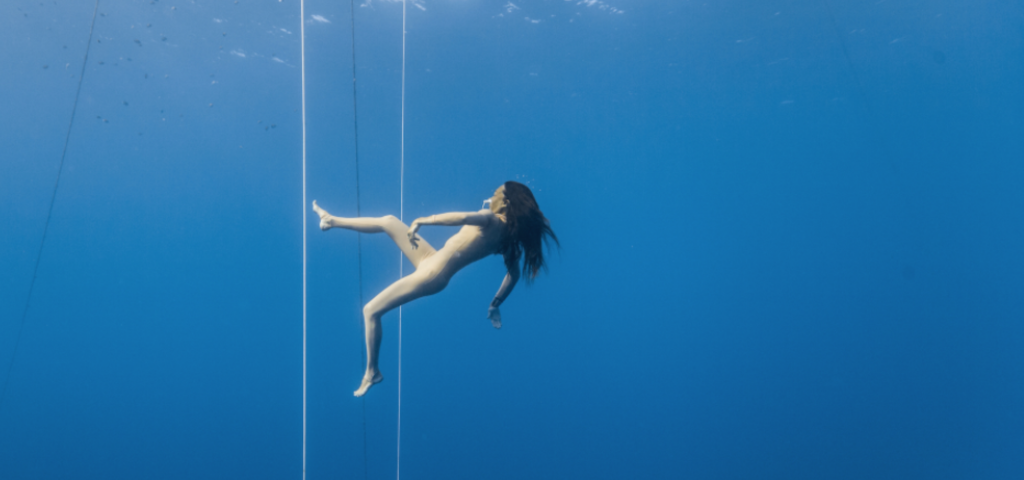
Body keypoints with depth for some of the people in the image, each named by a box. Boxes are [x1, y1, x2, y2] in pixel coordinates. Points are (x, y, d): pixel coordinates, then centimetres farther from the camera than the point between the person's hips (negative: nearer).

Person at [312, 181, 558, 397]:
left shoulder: (491, 219, -21)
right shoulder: (509, 234, 2)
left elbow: (461, 217, -40)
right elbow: (514, 273, 8)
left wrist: (422, 221, -31)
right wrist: (495, 304, 14)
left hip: (432, 275, -9)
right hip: (432, 259, 9)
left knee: (370, 311, 0)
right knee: (389, 221, 11)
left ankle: (372, 371, 16)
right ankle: (332, 221, 27)